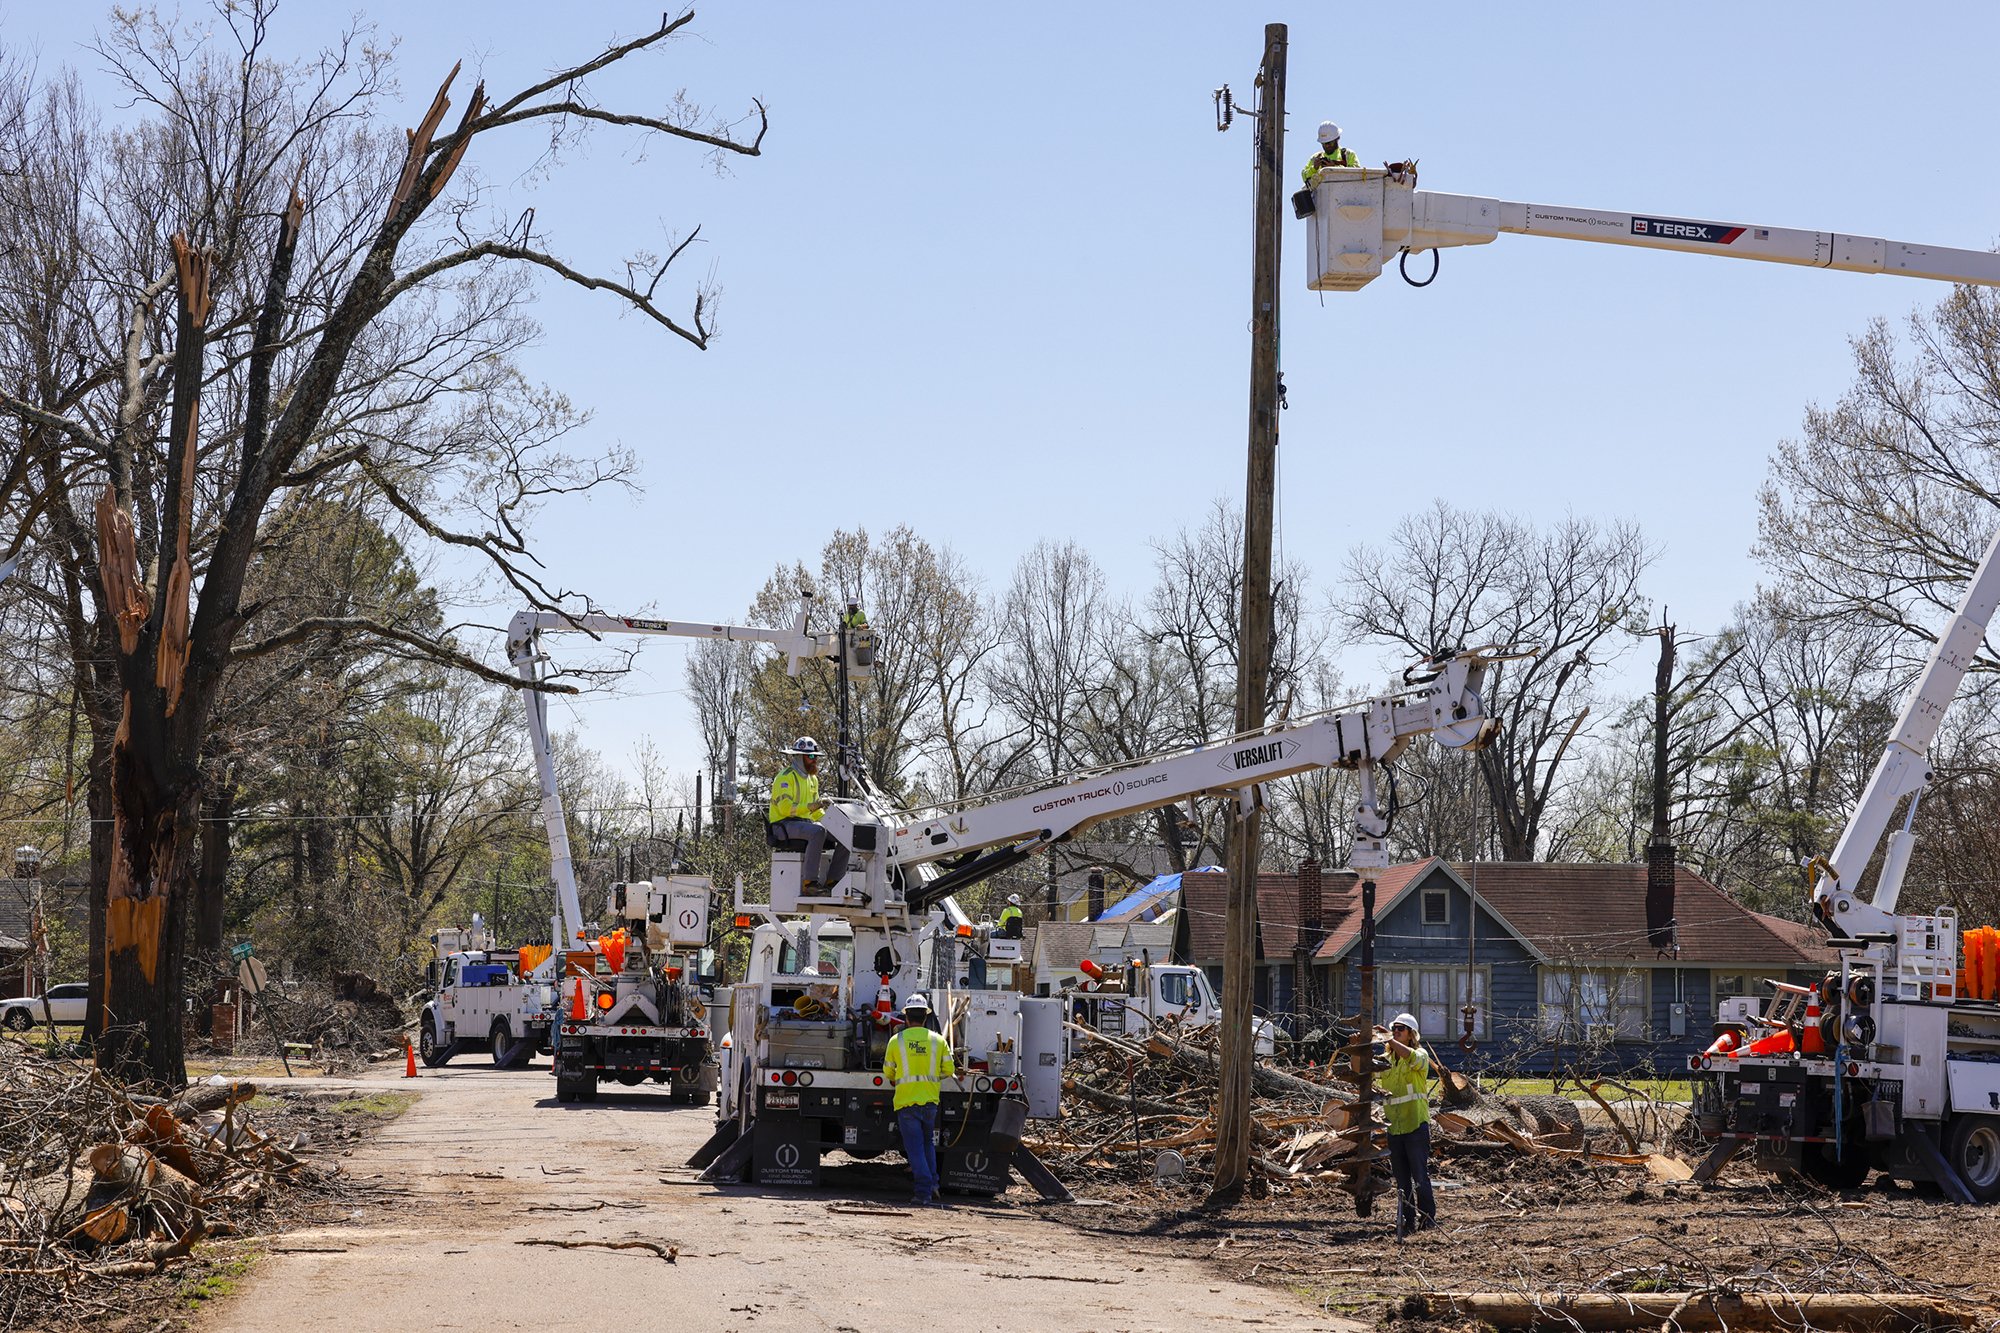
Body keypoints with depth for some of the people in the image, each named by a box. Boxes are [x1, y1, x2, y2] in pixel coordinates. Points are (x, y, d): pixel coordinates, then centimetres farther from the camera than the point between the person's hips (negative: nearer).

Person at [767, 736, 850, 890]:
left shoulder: (812, 779, 19)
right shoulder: (786, 777, -9)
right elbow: (785, 808, -19)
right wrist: (809, 807, -26)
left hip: (807, 822, 8)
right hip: (785, 824, -8)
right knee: (818, 831, -38)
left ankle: (835, 879, -12)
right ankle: (810, 880, -39)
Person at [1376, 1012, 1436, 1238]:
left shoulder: (1421, 1055, 0)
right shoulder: (1385, 1059, 16)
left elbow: (1414, 1058, -24)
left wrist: (1390, 1041, -32)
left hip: (1416, 1124, -5)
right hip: (1393, 1126, 5)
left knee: (1420, 1175, -6)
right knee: (1402, 1179, 7)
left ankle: (1428, 1218, 3)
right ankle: (1407, 1221, 11)